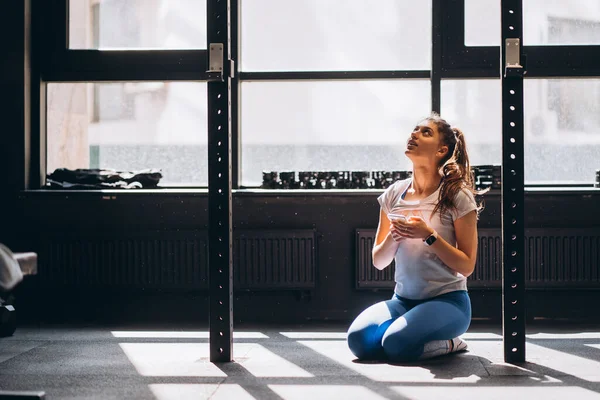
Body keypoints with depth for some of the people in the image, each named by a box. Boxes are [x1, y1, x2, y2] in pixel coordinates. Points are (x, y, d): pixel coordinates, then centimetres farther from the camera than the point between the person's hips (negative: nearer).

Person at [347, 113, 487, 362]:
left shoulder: (457, 196, -6)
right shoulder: (394, 194, 7)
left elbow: (467, 266, -7)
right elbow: (378, 262, 8)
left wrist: (429, 236, -19)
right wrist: (393, 236, -13)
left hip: (447, 301, -5)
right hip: (403, 299, 5)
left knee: (397, 343, -31)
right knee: (359, 339, -22)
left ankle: (449, 344, 1)